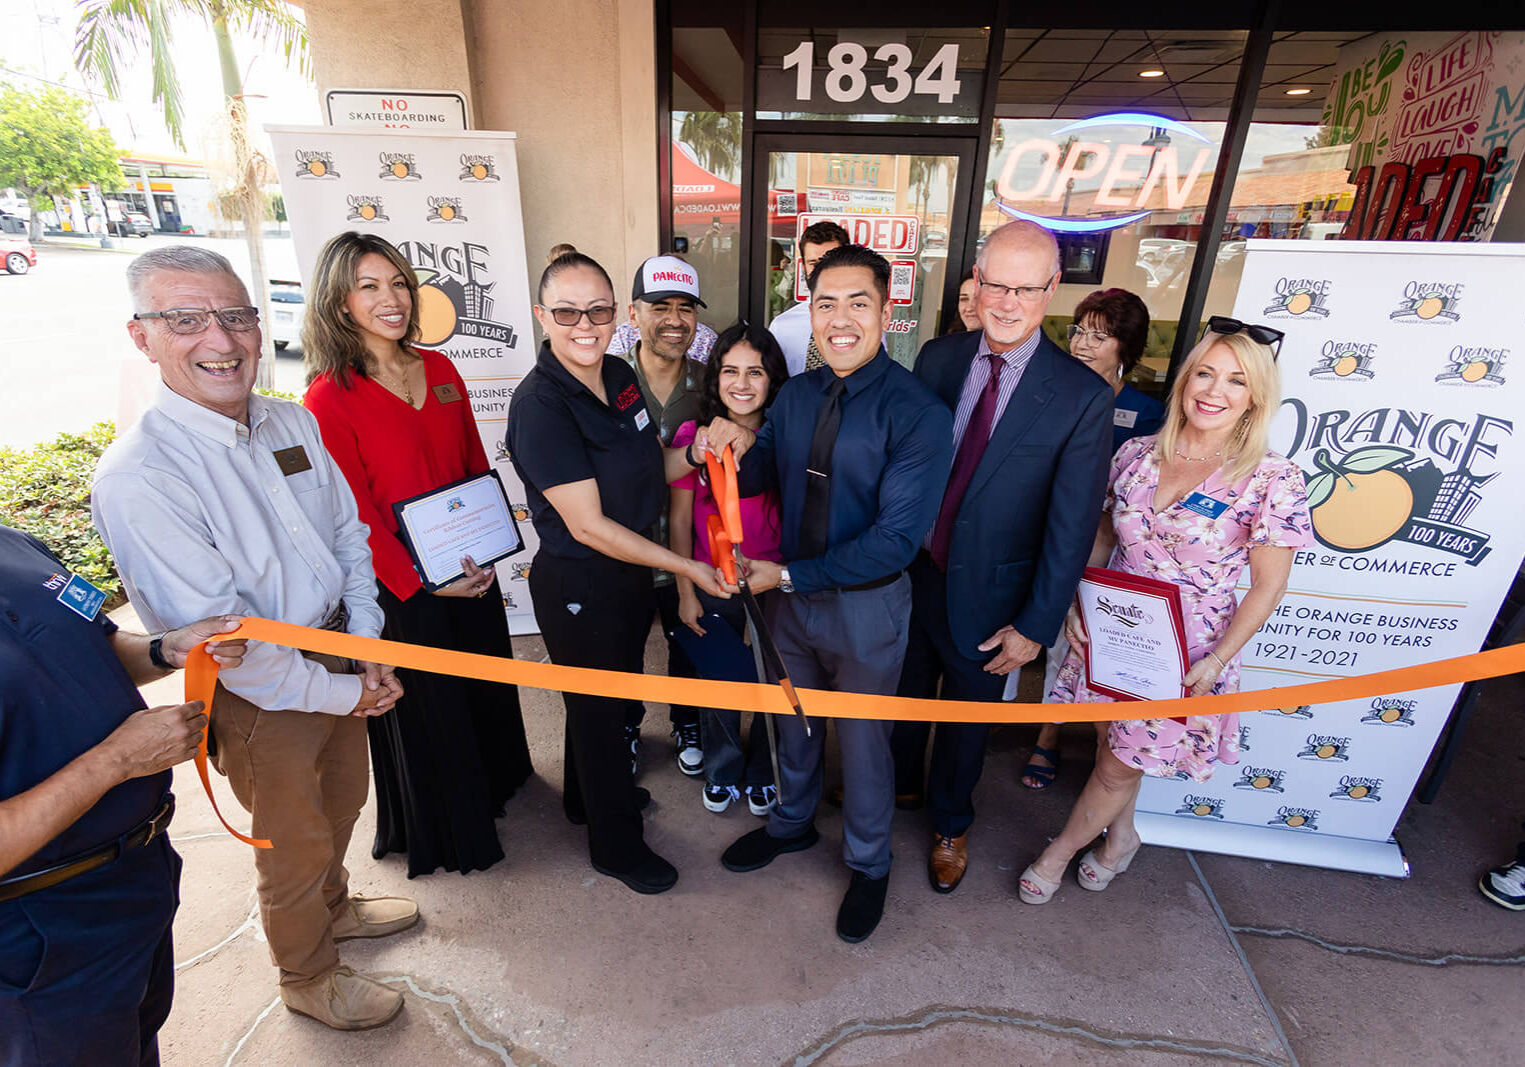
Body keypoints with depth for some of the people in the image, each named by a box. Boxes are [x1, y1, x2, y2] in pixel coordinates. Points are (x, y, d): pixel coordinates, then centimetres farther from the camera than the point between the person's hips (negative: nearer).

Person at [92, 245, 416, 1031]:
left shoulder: (293, 422, -4)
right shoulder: (136, 477, -25)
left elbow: (350, 536, 3)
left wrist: (368, 653, -4)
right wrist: (337, 692, -15)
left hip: (339, 658, 6)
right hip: (259, 696, -6)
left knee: (342, 801, 28)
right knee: (294, 844, 18)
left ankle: (333, 905, 59)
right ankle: (308, 977, 47)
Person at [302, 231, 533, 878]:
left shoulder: (439, 370, 2)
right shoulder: (329, 398, -15)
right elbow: (355, 513, -15)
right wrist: (420, 583, -17)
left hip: (470, 568, 6)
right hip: (400, 583, -5)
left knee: (484, 683, 23)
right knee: (426, 708, 14)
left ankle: (492, 783, 52)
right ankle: (443, 834, 41)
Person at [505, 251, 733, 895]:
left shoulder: (620, 375, 0)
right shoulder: (540, 404, -23)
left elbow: (651, 471, 9)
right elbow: (588, 526, -24)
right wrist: (685, 567, -21)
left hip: (631, 572, 8)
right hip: (578, 588, -7)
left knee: (612, 697, 26)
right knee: (597, 710, 13)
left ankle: (588, 795, 55)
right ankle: (617, 846, 38)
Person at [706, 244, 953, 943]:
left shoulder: (918, 413, -20)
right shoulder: (795, 396, -1)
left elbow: (897, 537, -24)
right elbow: (758, 479, 5)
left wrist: (789, 574, -22)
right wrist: (736, 449, -19)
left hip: (867, 605, -5)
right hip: (793, 593, 5)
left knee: (862, 740, 16)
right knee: (795, 721, 25)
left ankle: (868, 864, 45)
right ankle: (792, 823, 54)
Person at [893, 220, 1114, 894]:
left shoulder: (1082, 397, -15)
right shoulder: (938, 359, -6)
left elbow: (1072, 527, -12)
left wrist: (1035, 626, -10)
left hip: (988, 598, -2)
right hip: (912, 577, 3)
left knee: (968, 714, 20)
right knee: (905, 693, 24)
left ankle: (950, 823, 49)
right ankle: (900, 783, 55)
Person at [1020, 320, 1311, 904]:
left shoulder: (1273, 479, -13)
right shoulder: (1138, 453, -3)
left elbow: (1268, 584, -8)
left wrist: (1215, 661, -13)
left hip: (1187, 655, -3)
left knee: (1119, 766, 9)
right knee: (1113, 743, 19)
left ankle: (1059, 851, 34)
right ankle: (1121, 835, 49)